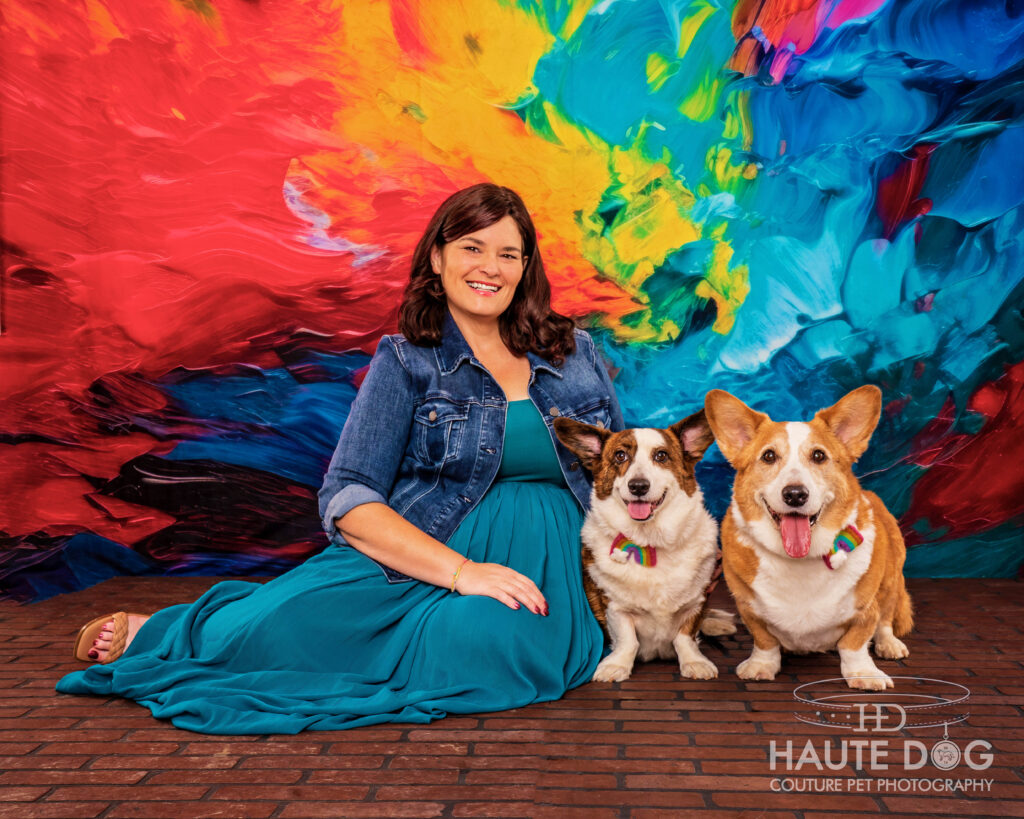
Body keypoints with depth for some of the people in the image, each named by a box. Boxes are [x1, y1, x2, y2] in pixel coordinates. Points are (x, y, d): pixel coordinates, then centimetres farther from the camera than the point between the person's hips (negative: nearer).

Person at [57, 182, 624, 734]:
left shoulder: (576, 353, 11)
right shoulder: (406, 362, 1)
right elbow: (346, 502, -9)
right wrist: (461, 571, -21)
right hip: (417, 552, -2)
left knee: (484, 647, -35)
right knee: (279, 625, -30)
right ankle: (155, 634, 7)